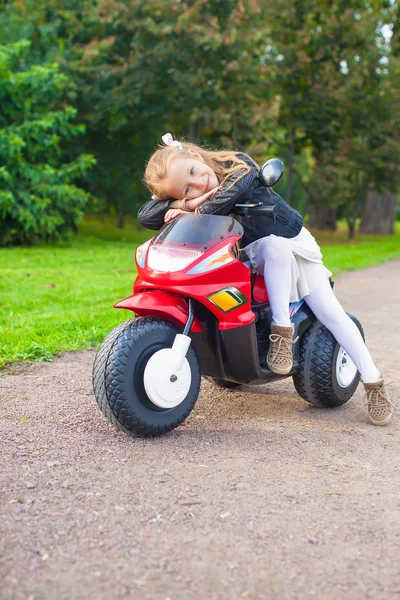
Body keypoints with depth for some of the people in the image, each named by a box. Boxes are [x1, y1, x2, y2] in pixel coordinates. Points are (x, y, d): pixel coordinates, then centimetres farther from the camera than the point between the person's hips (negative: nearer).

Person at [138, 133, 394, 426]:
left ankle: (373, 381, 4)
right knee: (276, 245, -36)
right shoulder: (196, 202, -14)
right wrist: (181, 204, -36)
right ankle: (281, 329, -25)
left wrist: (195, 213, -31)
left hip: (295, 243, 0)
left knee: (333, 314, -8)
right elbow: (144, 215, -22)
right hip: (254, 261, 1)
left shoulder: (239, 164, -19)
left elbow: (231, 195, -40)